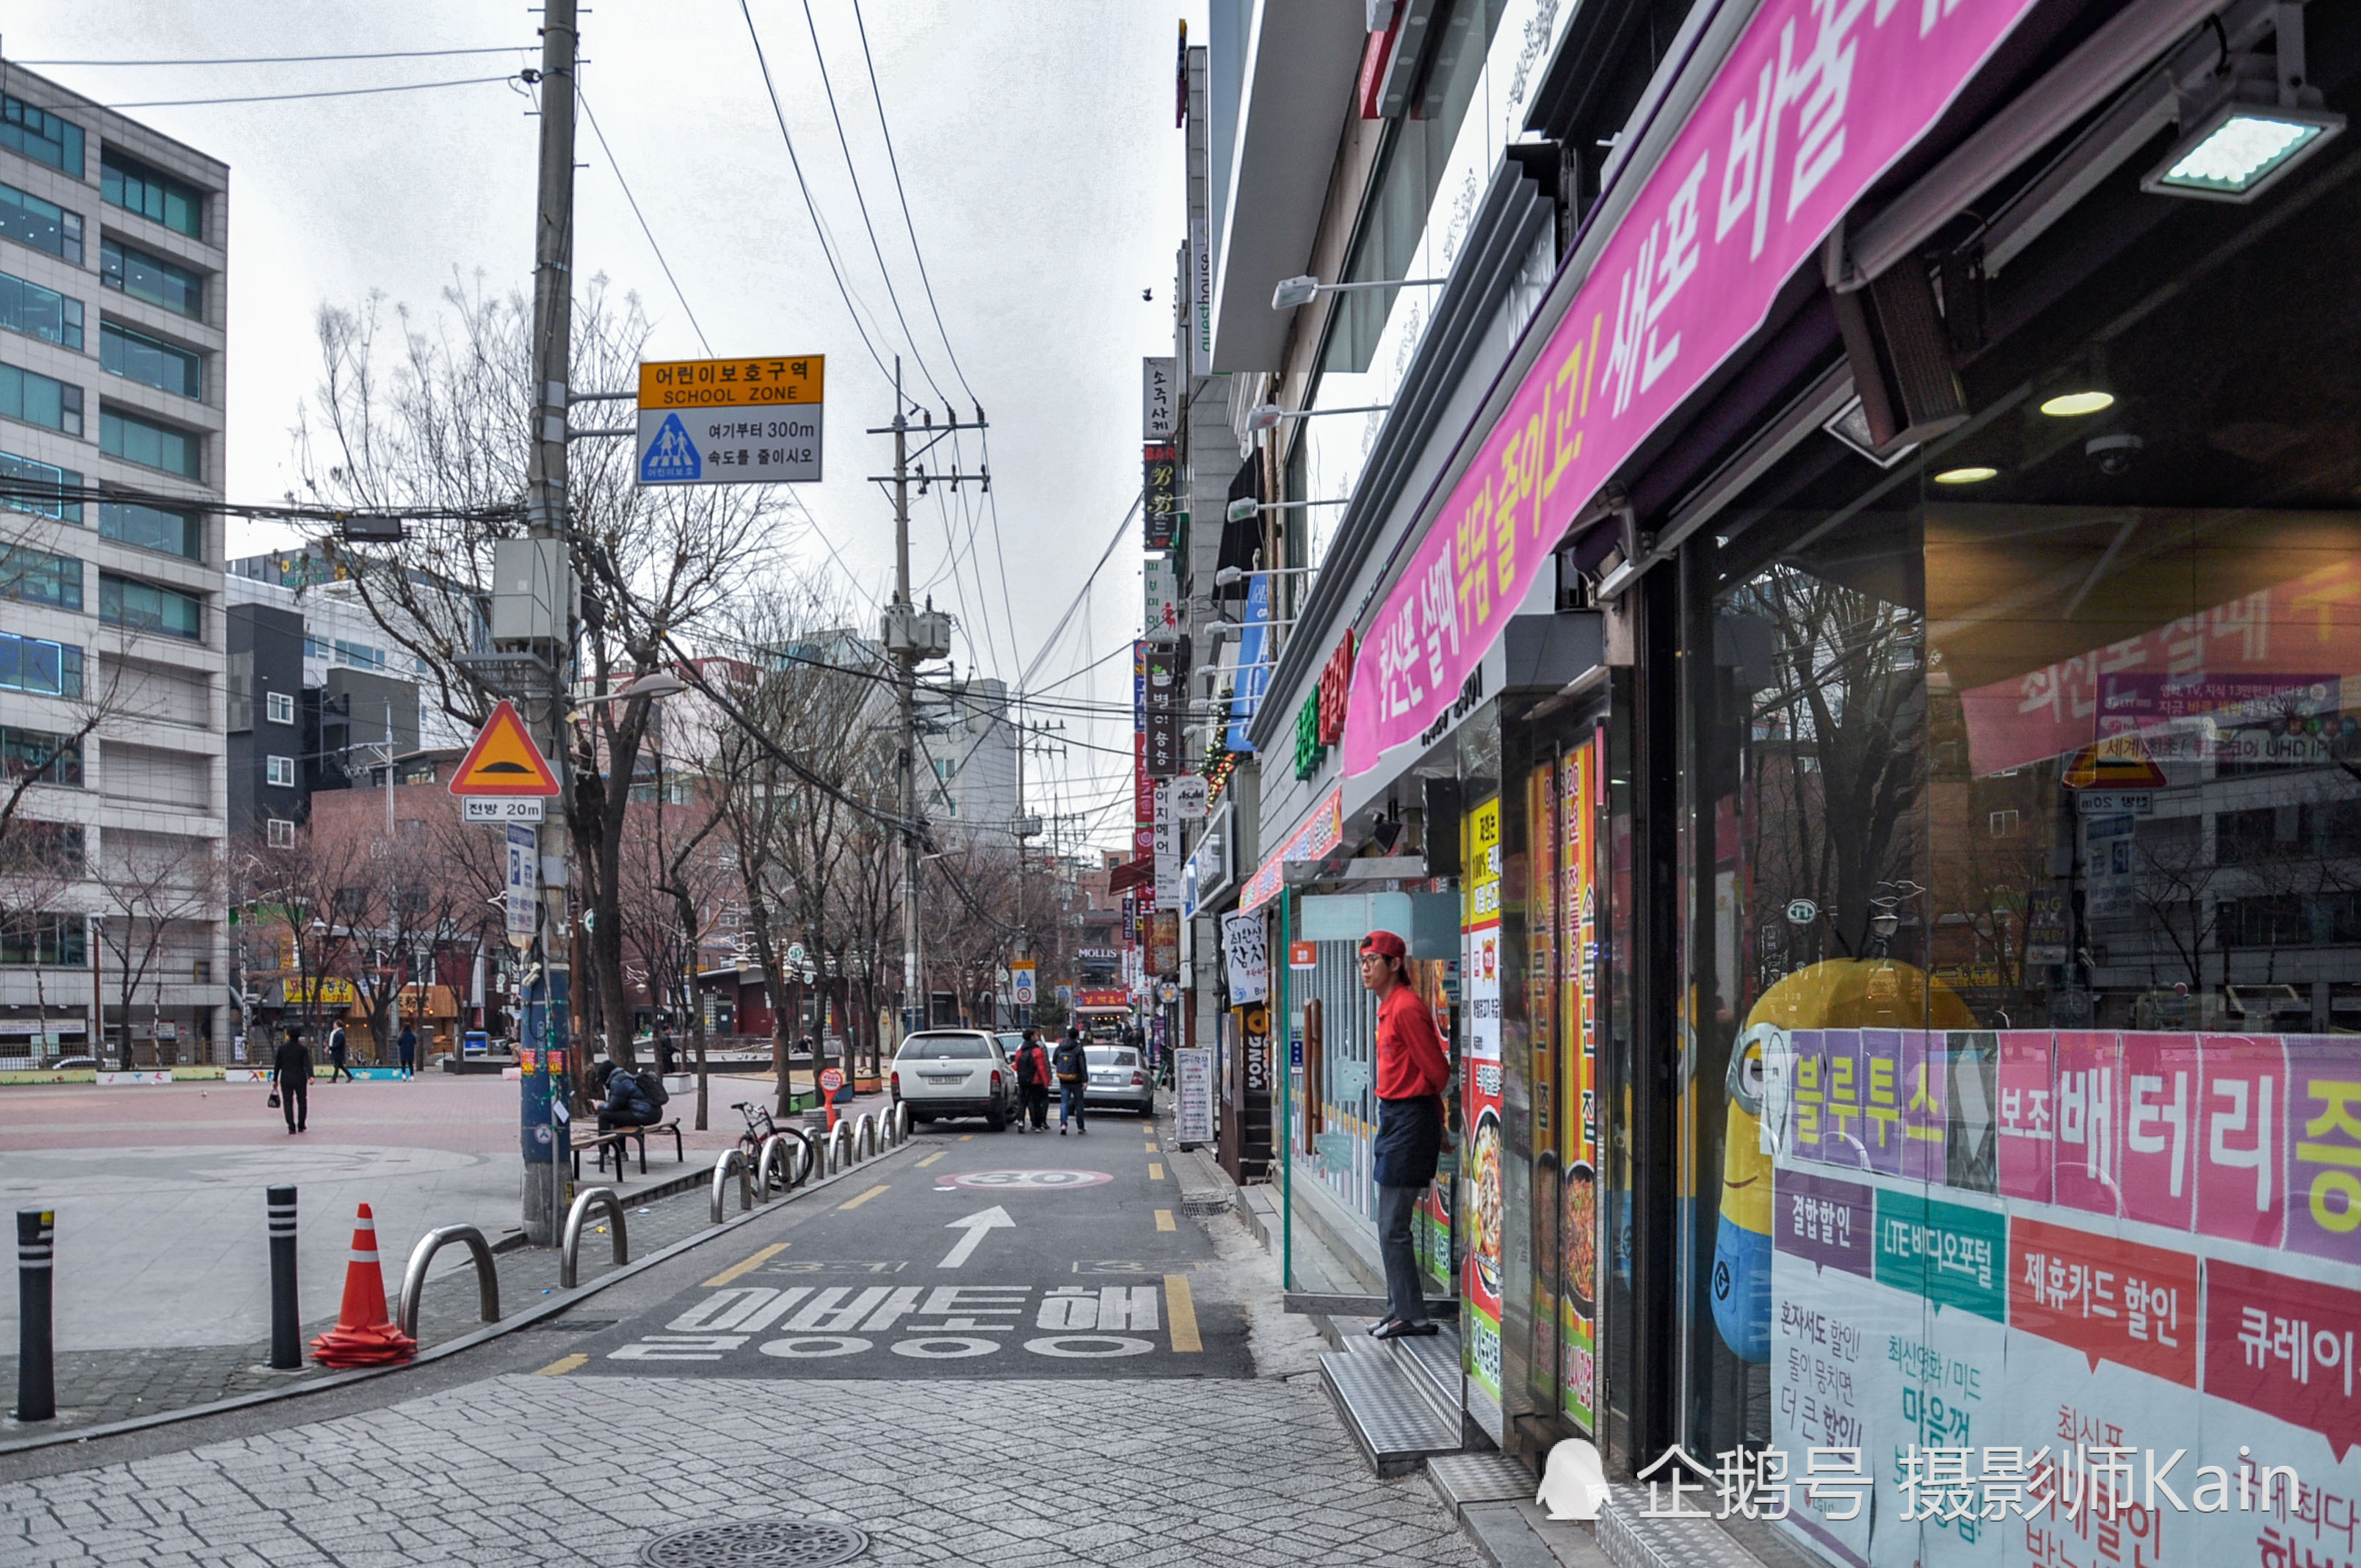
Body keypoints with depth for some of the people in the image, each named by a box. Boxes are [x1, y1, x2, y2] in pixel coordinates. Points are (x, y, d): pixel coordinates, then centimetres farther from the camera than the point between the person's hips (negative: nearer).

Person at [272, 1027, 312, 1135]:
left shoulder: (282, 1048, 1)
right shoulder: (303, 1049, -3)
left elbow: (277, 1065, 5)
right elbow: (307, 1064, -15)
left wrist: (275, 1080, 12)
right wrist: (310, 1076, -23)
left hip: (286, 1079, 0)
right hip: (300, 1079, 0)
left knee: (288, 1102, 2)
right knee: (302, 1101, 12)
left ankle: (291, 1127, -6)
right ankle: (301, 1126, 14)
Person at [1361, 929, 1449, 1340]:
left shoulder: (1406, 1008, -18)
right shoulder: (1389, 1008, 13)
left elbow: (1438, 1070, -17)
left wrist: (1428, 1110, -2)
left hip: (1408, 1121, -10)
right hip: (1393, 1118, 10)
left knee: (1392, 1228, -5)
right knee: (1391, 1226, 15)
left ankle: (1412, 1317, 3)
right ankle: (1399, 1309, 24)